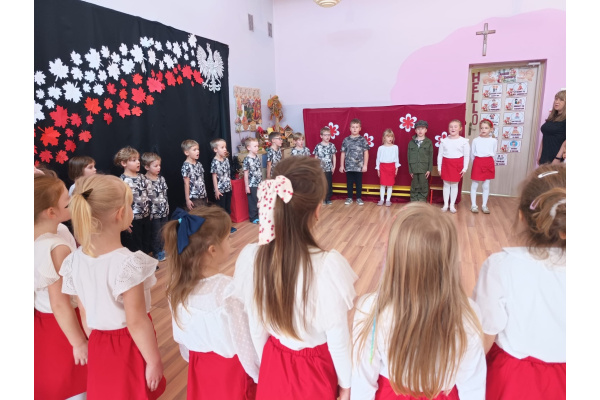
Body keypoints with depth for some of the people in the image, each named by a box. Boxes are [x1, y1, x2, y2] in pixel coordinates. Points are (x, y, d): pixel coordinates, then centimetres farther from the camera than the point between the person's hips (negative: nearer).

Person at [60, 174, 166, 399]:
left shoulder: (75, 261, -9)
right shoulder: (128, 263, -29)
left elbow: (84, 314, 2)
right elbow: (136, 322, -24)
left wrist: (96, 345, 16)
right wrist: (154, 361, -12)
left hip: (99, 348, 6)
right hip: (130, 348, -5)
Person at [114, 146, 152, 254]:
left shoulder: (142, 177, 5)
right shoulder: (123, 181, -16)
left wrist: (150, 213, 12)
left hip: (146, 217, 6)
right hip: (133, 220, -6)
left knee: (146, 247, 17)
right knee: (135, 249, 9)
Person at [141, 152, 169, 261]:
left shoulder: (161, 178, 3)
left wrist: (167, 207, 11)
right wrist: (149, 213, -16)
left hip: (164, 211, 6)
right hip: (154, 213, -6)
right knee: (156, 233, 9)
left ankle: (162, 249, 33)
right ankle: (157, 252, 24)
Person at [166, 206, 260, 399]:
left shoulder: (176, 285, -12)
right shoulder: (229, 290, -31)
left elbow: (180, 335, 1)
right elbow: (245, 342, -21)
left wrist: (194, 360, 17)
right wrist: (260, 375, -5)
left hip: (198, 367, 5)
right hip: (231, 370, -5)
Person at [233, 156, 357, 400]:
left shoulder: (250, 257, -20)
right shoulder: (328, 265, -32)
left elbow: (255, 328, -6)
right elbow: (338, 340, -19)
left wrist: (266, 363, 12)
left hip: (274, 366, 3)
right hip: (315, 371, -2)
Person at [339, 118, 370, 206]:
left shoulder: (362, 140, -2)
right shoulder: (346, 140, 3)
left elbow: (366, 153, 0)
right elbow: (343, 153, 6)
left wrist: (365, 165, -4)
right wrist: (341, 165, 5)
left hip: (359, 166, -1)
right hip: (348, 166, 1)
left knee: (359, 183, 8)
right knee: (349, 182, 10)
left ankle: (359, 198, 19)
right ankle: (349, 198, 21)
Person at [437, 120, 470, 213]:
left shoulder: (464, 141, -5)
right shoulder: (444, 141, -1)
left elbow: (466, 156, -2)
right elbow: (440, 155, 3)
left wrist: (464, 168, -5)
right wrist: (439, 167, 0)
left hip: (457, 165, -1)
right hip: (446, 164, 1)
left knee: (454, 185, 8)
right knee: (446, 184, 8)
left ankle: (452, 205, 18)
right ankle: (445, 204, 18)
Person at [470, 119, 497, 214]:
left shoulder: (494, 141, 0)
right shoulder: (475, 140, -3)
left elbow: (493, 153, 8)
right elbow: (472, 154, 4)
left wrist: (488, 161, 5)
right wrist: (476, 162, 5)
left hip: (489, 164, 2)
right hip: (477, 163, -1)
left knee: (486, 186, 9)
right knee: (474, 185, 3)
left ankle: (484, 205, 19)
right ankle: (473, 205, 12)